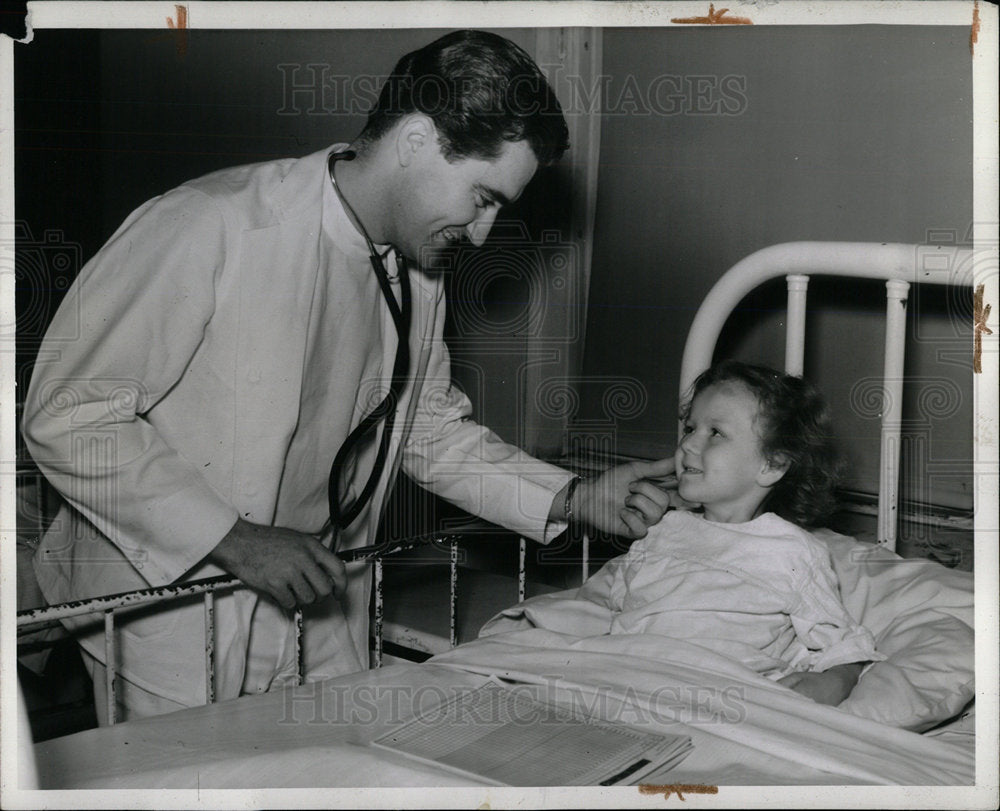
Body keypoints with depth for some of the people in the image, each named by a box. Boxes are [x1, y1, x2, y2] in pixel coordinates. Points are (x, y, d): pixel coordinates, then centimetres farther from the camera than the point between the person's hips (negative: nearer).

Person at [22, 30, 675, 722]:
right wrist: (233, 539, -25)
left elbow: (432, 430, 13)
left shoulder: (416, 279, 3)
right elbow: (66, 414, -21)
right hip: (171, 625, -6)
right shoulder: (209, 227, -22)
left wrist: (571, 498, 0)